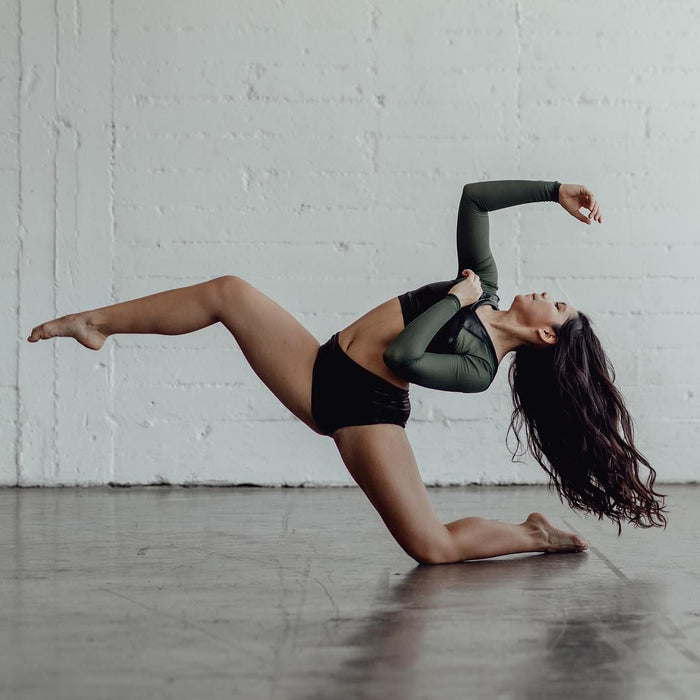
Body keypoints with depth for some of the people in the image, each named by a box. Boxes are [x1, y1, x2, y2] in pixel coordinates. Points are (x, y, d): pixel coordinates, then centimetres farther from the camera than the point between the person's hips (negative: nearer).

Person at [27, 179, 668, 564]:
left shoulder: (479, 369, -12)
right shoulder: (486, 287, 11)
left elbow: (403, 356, -25)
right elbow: (473, 198, 13)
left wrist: (455, 297, -12)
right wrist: (555, 190, 6)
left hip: (367, 410, -7)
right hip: (322, 370, 8)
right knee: (230, 292, -5)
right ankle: (97, 322, 8)